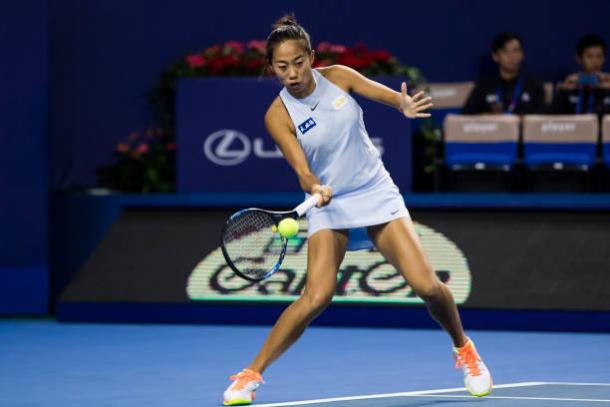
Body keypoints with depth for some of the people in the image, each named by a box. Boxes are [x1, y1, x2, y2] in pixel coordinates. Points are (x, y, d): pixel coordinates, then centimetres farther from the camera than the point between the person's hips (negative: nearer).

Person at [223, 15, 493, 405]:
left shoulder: (338, 76, -5)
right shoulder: (279, 116, -12)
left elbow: (388, 94, -6)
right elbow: (302, 169, -19)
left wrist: (405, 105, -30)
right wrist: (316, 188, -41)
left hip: (377, 194, 2)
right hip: (330, 205, -2)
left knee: (427, 285, -10)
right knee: (316, 296, -23)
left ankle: (464, 348, 19)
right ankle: (251, 375, -12)